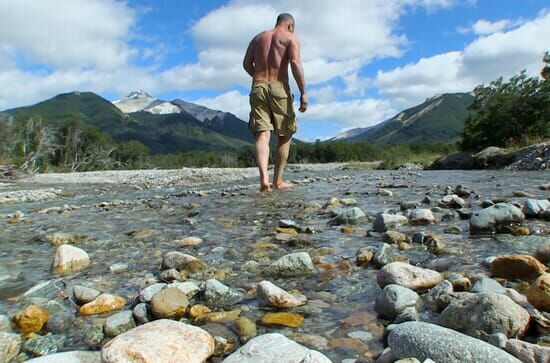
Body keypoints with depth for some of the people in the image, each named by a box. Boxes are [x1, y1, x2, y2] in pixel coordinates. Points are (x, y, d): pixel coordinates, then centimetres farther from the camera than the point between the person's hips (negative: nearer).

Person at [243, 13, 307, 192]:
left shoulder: (258, 37, 21)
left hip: (258, 88, 4)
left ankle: (264, 178, -27)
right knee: (285, 135, 9)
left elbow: (247, 64, 17)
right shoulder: (291, 38, 6)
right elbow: (296, 63, -9)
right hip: (279, 88, -3)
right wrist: (303, 92, -13)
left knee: (262, 135, -7)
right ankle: (278, 180, 9)